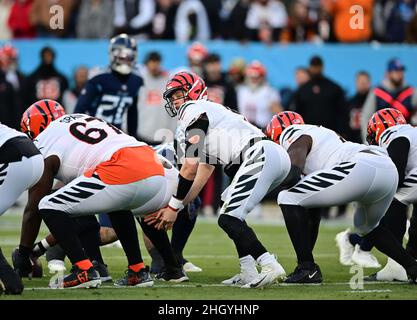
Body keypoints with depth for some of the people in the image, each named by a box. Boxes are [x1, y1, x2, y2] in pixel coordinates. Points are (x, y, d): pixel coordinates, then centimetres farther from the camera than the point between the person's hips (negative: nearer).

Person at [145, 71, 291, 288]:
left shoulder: (193, 113, 1)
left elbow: (190, 168, -5)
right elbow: (203, 175, 29)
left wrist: (174, 207, 4)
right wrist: (175, 207, 27)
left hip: (260, 157, -10)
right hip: (276, 156, 10)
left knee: (228, 219, -10)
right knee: (231, 214, 20)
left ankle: (270, 266, -20)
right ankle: (248, 274, 14)